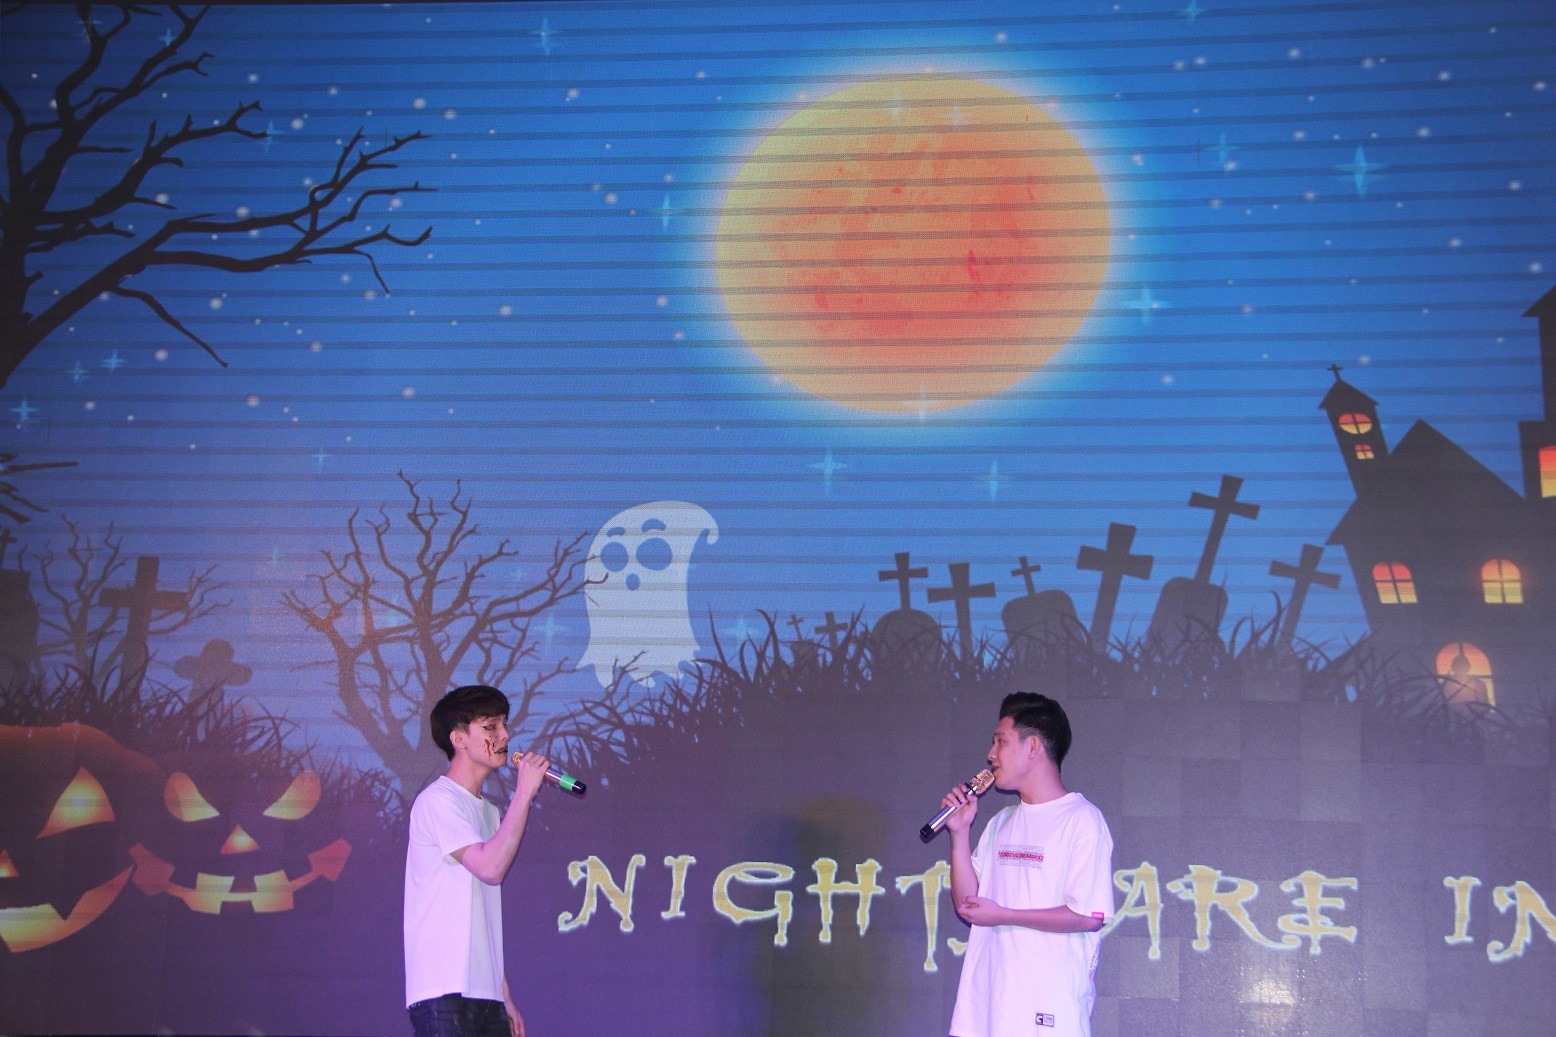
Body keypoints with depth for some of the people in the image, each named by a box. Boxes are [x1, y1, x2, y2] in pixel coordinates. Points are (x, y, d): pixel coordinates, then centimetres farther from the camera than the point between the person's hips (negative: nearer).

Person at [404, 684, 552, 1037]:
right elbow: (491, 867, -20)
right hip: (443, 994, -8)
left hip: (485, 994, 8)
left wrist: (505, 997, 17)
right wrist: (524, 792, -14)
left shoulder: (488, 811, 20)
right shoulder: (437, 800, -6)